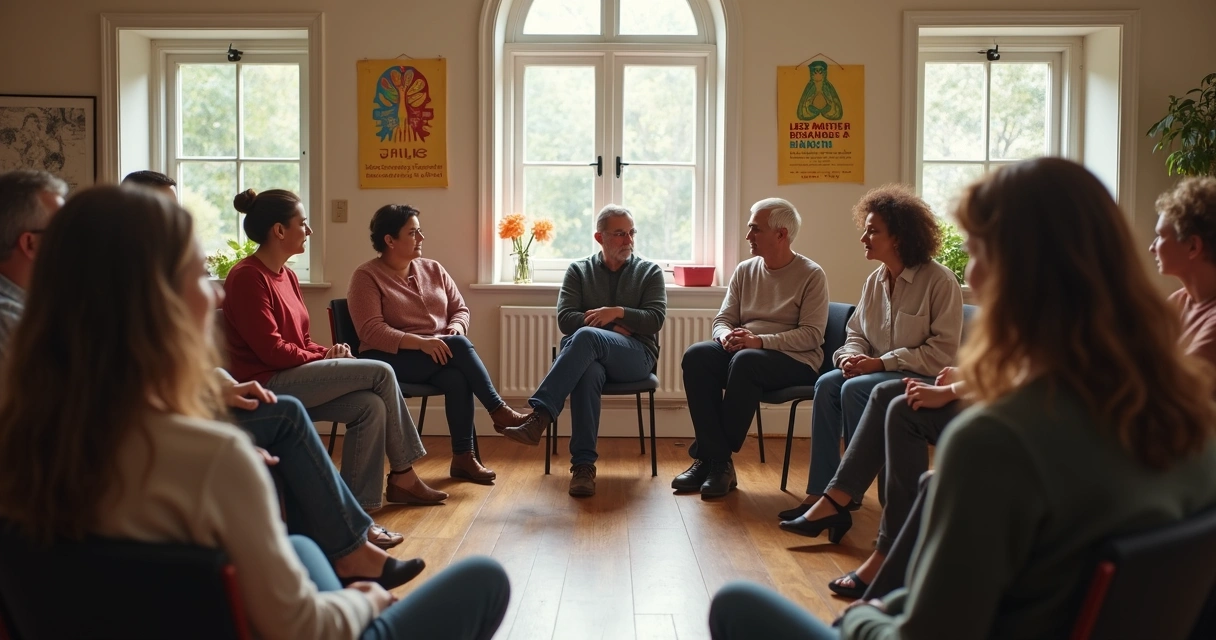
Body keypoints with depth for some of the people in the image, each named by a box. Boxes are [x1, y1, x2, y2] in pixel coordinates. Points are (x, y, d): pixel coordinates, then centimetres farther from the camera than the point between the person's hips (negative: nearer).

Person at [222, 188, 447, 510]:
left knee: (371, 406, -14)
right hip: (264, 383, -9)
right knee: (381, 372, -14)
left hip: (290, 380, 9)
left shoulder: (286, 276, 14)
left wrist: (329, 353, -4)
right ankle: (403, 476, 0)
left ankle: (359, 504, -5)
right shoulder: (247, 277, -14)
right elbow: (271, 350, -18)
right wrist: (324, 359, -8)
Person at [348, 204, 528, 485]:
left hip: (440, 354, 5)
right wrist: (420, 342, -27)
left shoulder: (433, 269, 13)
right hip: (392, 358, -4)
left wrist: (457, 327, -9)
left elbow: (460, 308, 16)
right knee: (459, 345, -30)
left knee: (457, 378, -31)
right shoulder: (366, 276, -4)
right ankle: (498, 410, -20)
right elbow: (371, 330, -15)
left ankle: (463, 457, -25)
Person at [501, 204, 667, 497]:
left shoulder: (650, 272, 14)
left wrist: (619, 313, -13)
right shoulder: (579, 270, 15)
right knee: (587, 373, -40)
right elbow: (565, 319, 3)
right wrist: (611, 327, -6)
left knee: (585, 336, -36)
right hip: (592, 355, 1)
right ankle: (583, 464, -43)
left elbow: (656, 319, 2)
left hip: (636, 355, -1)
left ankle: (539, 416, -47)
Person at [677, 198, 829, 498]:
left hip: (796, 361, -5)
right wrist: (727, 336, -14)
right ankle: (716, 460, -27)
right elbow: (722, 319, 12)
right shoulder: (745, 270, 14)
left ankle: (709, 456, -25)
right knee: (696, 355, -25)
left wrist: (759, 341, -23)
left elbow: (812, 335, -12)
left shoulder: (811, 275, -3)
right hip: (740, 350, 5)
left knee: (745, 360, -37)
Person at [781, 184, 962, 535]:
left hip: (926, 380, -6)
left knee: (855, 388, -30)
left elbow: (941, 352, -17)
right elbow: (856, 334, 14)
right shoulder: (875, 280, 9)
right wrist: (852, 356, -10)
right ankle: (820, 494, -24)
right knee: (828, 383, -21)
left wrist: (881, 362, -21)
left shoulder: (939, 281, -12)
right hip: (880, 374, 7)